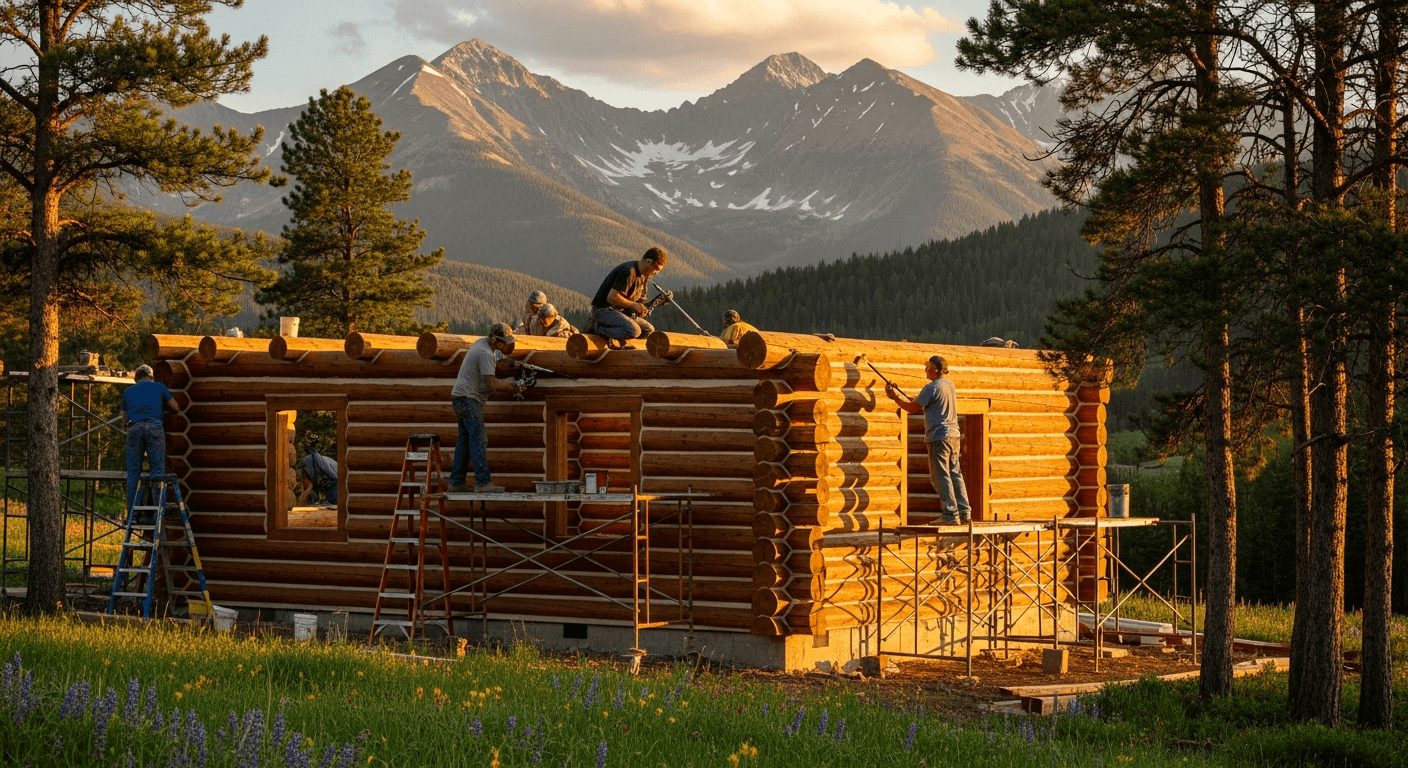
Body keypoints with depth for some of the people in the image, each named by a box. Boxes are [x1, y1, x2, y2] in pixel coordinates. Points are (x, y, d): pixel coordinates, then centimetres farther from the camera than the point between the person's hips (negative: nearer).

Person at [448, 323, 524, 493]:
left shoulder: (483, 343, 10)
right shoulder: (485, 354, -20)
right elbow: (493, 385, -22)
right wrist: (510, 385, -10)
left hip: (463, 398, 11)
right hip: (468, 398, -11)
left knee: (465, 440, 11)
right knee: (479, 440, -14)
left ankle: (456, 483, 13)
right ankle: (483, 482, -19)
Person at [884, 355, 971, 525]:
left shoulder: (932, 388, -14)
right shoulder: (949, 384, 13)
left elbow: (912, 408, -10)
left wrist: (895, 396, 2)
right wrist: (919, 401, 25)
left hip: (939, 436, -9)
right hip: (953, 434, 9)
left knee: (941, 476, -5)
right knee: (955, 474, 10)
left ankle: (951, 514, -8)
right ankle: (964, 512, 9)